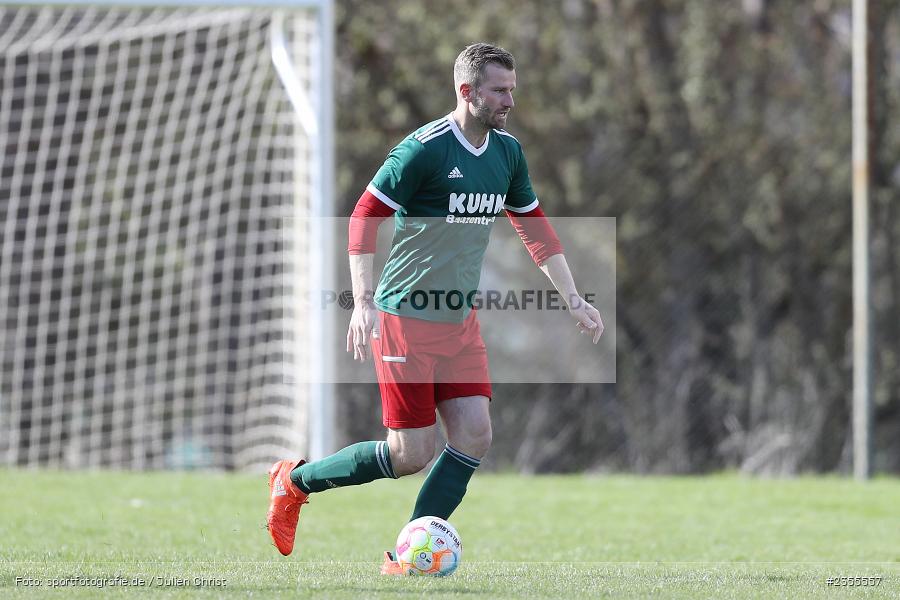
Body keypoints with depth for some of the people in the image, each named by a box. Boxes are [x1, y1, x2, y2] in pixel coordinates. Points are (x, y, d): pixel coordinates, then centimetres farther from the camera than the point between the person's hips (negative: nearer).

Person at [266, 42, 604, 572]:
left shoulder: (508, 152, 6)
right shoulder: (424, 149, -17)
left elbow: (535, 229, 18)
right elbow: (366, 217, -15)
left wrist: (573, 299, 14)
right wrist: (364, 302, -23)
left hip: (460, 320, 7)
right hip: (406, 318, -7)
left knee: (475, 435, -7)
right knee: (413, 454, -7)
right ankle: (296, 480, 15)